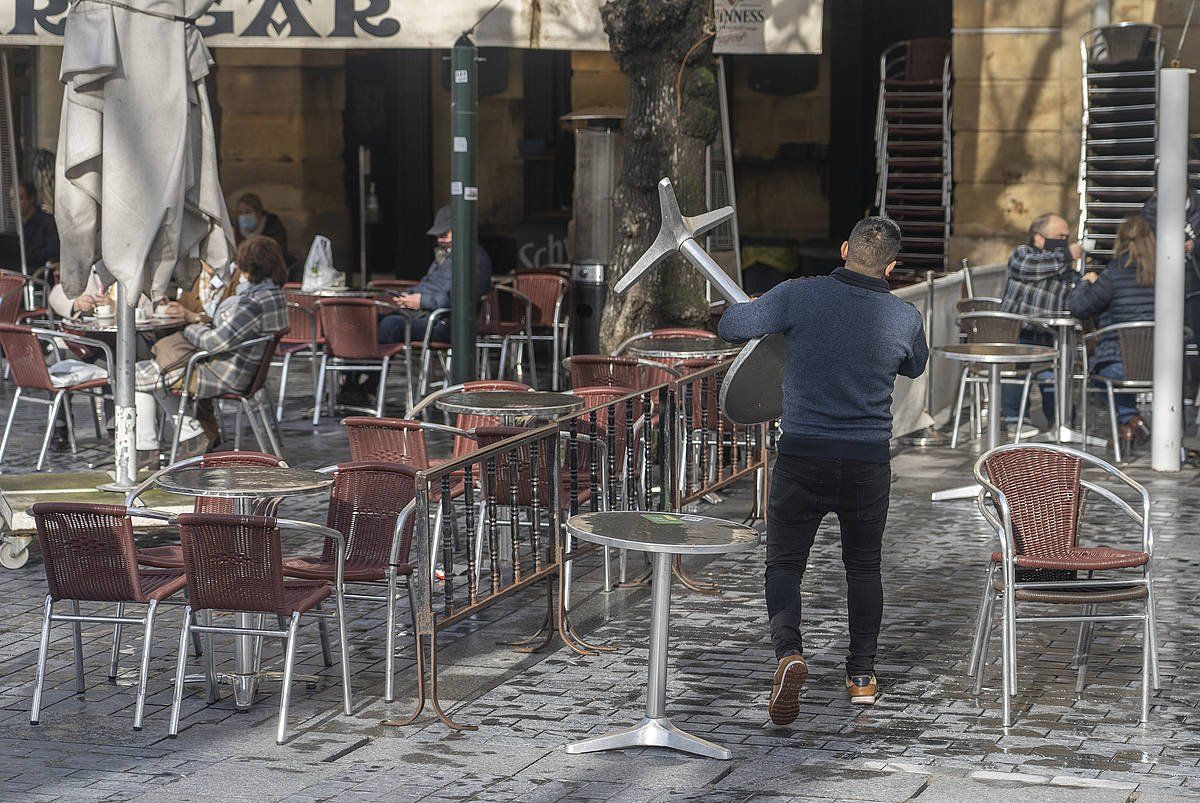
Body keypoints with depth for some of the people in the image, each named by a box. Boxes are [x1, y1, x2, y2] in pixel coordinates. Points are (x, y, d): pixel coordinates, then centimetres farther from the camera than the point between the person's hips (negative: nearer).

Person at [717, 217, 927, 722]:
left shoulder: (799, 296, -10)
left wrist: (755, 307, 18)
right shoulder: (905, 318, -3)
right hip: (868, 462, 2)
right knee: (863, 566, 19)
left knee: (784, 563, 7)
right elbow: (914, 367, 19)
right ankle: (862, 676, 21)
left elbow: (729, 326, -3)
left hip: (802, 456, -2)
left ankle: (789, 652, -18)